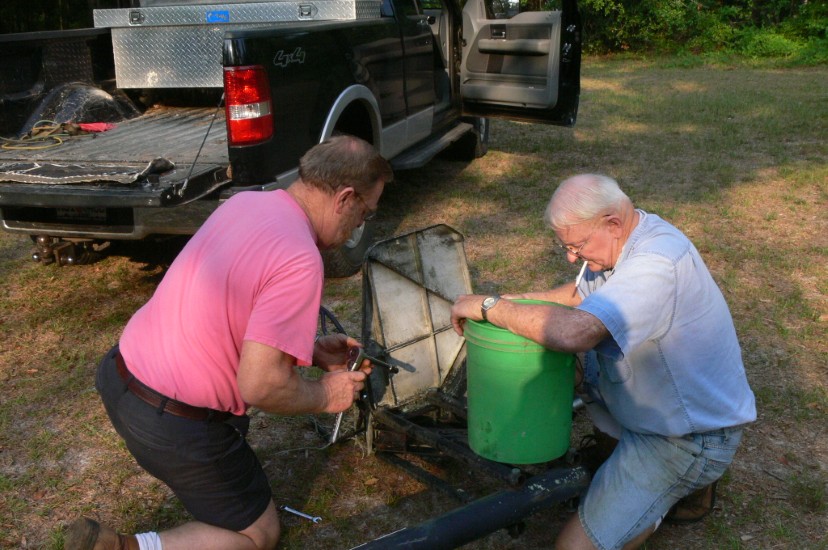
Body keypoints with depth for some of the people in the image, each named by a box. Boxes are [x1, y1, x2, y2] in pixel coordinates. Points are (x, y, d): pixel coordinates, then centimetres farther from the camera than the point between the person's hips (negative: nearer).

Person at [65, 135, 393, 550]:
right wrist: (325, 397, -7)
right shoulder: (300, 261, -24)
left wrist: (311, 350, 12)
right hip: (174, 426, -8)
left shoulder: (243, 202, 1)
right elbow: (261, 387, -26)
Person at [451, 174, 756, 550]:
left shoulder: (657, 264, -32)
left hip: (688, 440, -10)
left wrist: (489, 306, -31)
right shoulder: (623, 238, -2)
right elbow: (580, 295, 14)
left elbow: (572, 332, -44)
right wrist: (519, 303, -3)